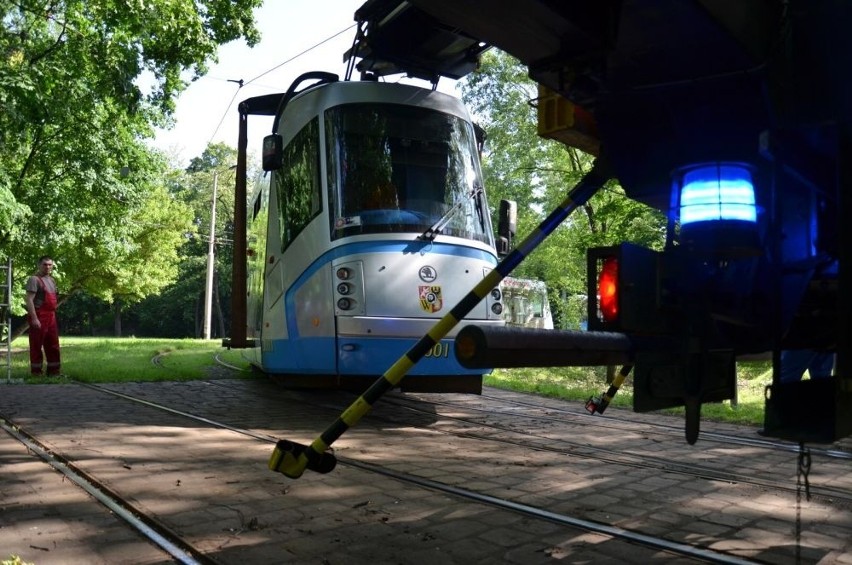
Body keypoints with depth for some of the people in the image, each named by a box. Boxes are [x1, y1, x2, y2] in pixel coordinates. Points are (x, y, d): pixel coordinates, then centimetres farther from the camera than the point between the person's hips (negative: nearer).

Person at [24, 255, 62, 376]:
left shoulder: (52, 280, 17)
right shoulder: (34, 279, -9)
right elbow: (29, 300, -16)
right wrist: (34, 318, -22)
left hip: (51, 316, 9)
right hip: (39, 317, -8)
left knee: (53, 345, 11)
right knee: (36, 345, -2)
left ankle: (53, 371, 19)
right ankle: (36, 372, 3)